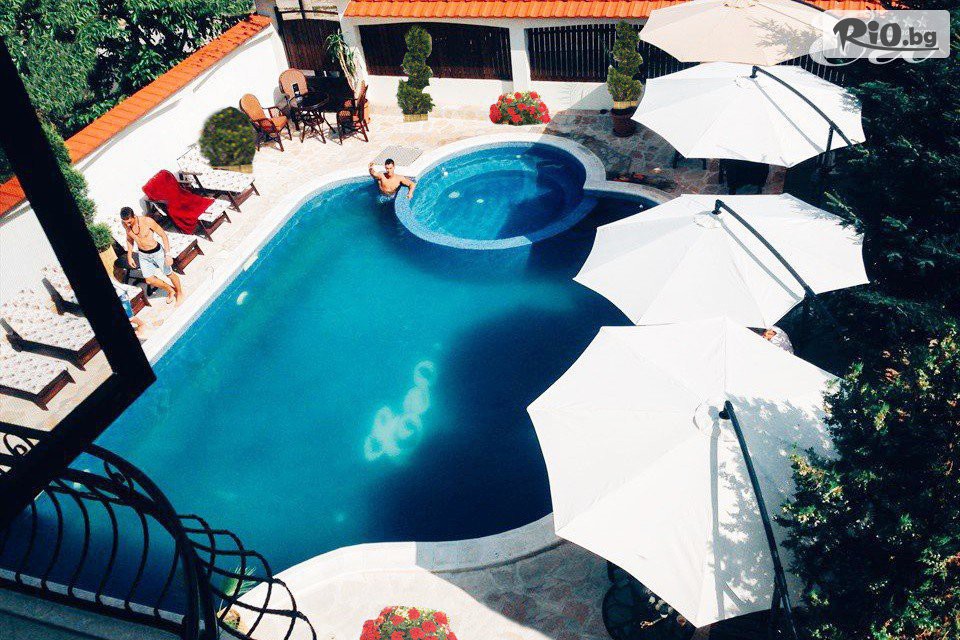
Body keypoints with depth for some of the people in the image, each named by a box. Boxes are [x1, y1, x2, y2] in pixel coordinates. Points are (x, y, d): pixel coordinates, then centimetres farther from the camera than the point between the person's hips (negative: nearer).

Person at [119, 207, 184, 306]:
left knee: (169, 274, 15)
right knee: (149, 280, 10)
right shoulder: (125, 223, -13)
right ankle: (170, 290, 37)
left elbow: (163, 235, -19)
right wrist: (129, 256, 10)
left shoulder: (147, 221, -29)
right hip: (142, 255, 5)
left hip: (157, 253, -5)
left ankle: (179, 293, 42)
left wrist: (168, 254, -22)